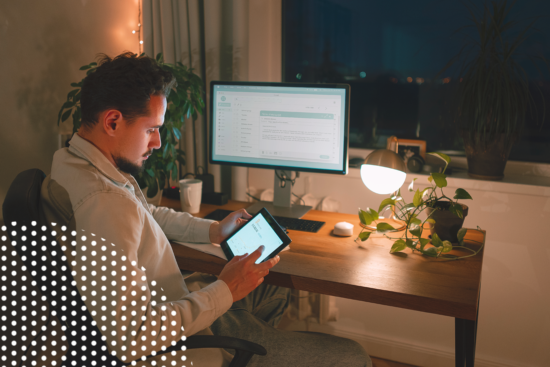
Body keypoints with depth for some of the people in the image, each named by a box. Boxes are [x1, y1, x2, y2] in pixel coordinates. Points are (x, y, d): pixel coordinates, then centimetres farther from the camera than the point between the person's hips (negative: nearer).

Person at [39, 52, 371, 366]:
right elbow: (130, 338, -35)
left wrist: (213, 230, 8)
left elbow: (147, 214, 18)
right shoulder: (103, 203, -34)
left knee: (278, 291, 29)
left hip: (175, 301, 10)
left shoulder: (74, 162, 1)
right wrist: (225, 290, -25)